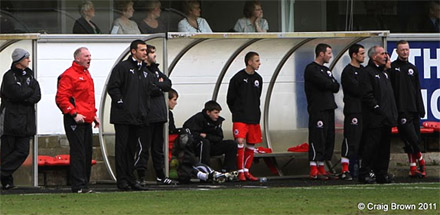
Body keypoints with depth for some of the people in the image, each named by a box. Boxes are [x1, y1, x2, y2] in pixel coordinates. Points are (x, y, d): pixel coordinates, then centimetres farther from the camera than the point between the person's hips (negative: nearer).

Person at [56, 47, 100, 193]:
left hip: (87, 121, 9)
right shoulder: (69, 75, -10)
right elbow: (61, 98, -16)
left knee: (87, 152, 10)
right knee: (78, 152, -10)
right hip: (75, 121, -9)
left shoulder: (86, 74, 20)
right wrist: (74, 114, -20)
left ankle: (84, 183, 17)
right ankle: (78, 186, -9)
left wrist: (93, 114, 22)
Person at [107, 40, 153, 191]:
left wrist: (146, 109, 15)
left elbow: (149, 89, 26)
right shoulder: (122, 67, -4)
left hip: (138, 117, 7)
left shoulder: (145, 71, 18)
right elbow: (112, 87, -10)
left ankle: (131, 179, 13)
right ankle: (122, 180, -4)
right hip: (123, 116, -7)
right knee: (122, 148, -4)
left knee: (133, 149, 10)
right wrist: (121, 103, -15)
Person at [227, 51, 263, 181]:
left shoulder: (258, 79, 11)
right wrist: (237, 113, 4)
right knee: (240, 141, -17)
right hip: (239, 118, -6)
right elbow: (230, 99, 1)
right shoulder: (238, 78, -6)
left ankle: (246, 171, 16)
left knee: (251, 144, 6)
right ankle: (240, 172, -12)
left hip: (254, 118, 6)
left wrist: (255, 114, 14)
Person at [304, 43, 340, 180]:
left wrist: (329, 85, -5)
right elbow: (325, 84, -17)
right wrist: (332, 84, 2)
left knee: (329, 139, 8)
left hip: (329, 109, 9)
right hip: (317, 109, -9)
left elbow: (336, 87, 12)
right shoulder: (311, 69, -7)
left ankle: (321, 168, 13)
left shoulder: (326, 70, 22)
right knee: (317, 139, -11)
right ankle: (314, 170, -12)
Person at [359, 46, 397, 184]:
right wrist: (378, 109, -18)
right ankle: (365, 173, -4)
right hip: (374, 118, -9)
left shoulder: (384, 72, 21)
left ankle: (381, 173, 14)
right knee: (371, 146, -8)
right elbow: (367, 95, -15)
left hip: (386, 118, 9)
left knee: (384, 146, 9)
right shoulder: (367, 73, -7)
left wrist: (393, 113, 13)